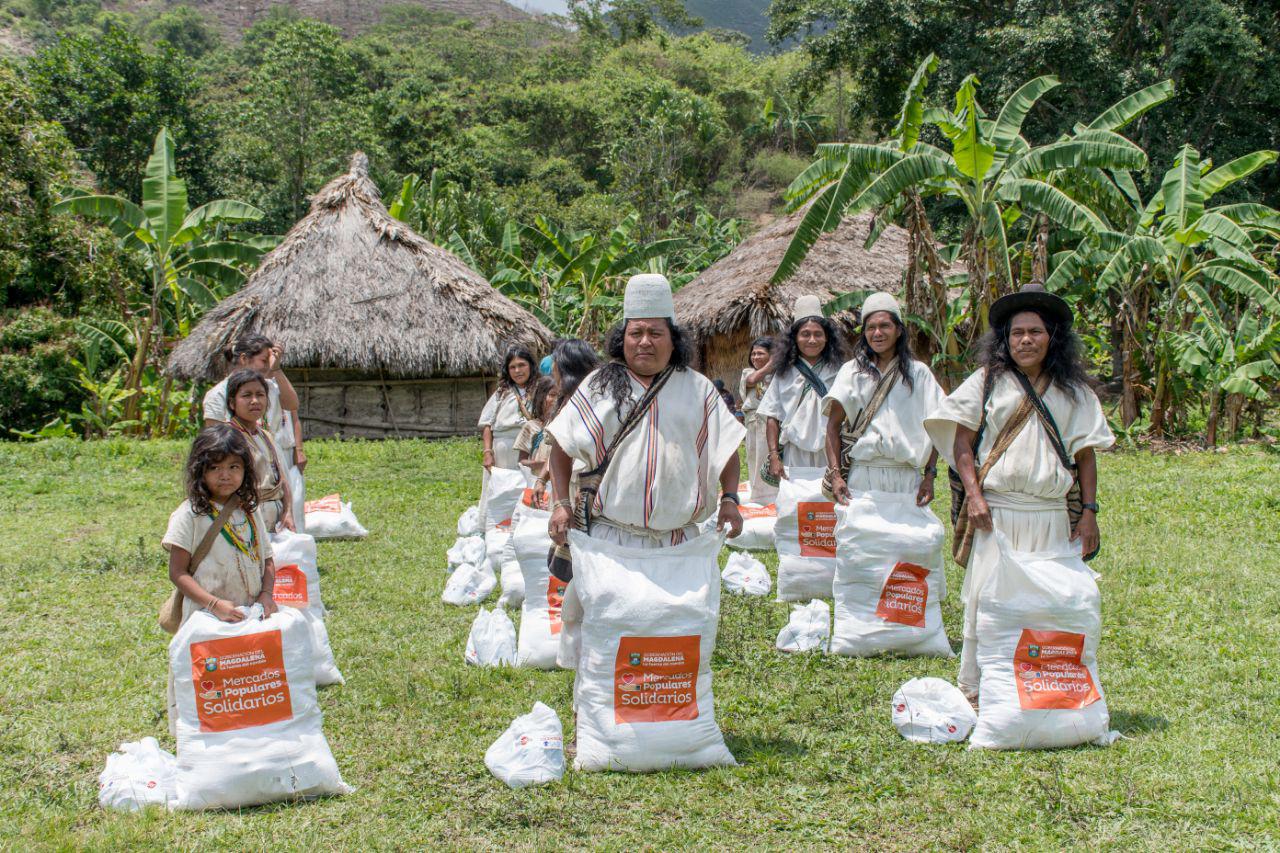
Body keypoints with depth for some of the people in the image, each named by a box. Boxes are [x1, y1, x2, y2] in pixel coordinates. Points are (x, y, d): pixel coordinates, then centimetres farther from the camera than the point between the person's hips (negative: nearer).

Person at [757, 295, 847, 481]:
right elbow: (772, 419, 6)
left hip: (829, 455, 0)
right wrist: (774, 456, -3)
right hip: (794, 457, 0)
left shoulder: (836, 371, 5)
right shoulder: (785, 373, 8)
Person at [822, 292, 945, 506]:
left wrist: (929, 476, -2)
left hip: (907, 476, 1)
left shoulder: (918, 372, 9)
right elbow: (833, 425, 1)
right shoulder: (852, 371, 7)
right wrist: (835, 475, -10)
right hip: (863, 475, -1)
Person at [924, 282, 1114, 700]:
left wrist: (1089, 512, 5)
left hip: (1051, 516, 2)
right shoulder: (988, 381, 7)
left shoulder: (1073, 391, 12)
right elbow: (961, 440, 3)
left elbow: (1085, 453, 12)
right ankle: (975, 689, 5)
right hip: (995, 512, -2)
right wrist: (973, 494, -9)